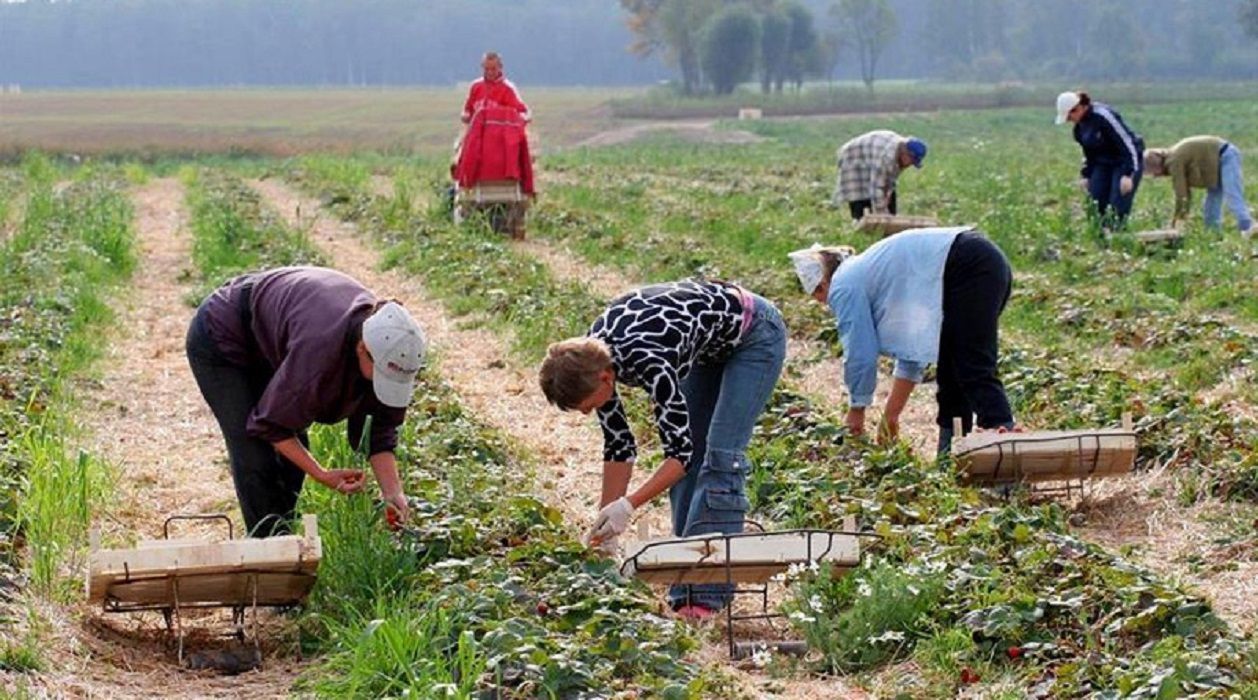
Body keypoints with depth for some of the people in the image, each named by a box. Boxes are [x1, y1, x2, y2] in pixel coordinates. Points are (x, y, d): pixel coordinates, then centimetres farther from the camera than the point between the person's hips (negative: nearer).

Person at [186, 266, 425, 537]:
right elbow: (269, 423, -27)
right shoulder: (320, 348, -43)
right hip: (221, 340, -7)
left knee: (292, 454, 5)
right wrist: (322, 475, -25)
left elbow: (383, 430, -11)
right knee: (256, 461, -12)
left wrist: (393, 493, -21)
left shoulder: (387, 346, -23)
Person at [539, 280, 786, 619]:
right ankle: (685, 595, 3)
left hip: (755, 335, -8)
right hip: (710, 347, 8)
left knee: (720, 457, -15)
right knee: (687, 461, 2)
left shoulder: (649, 363, -38)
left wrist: (628, 505, -38)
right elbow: (618, 445, -6)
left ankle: (708, 595, -15)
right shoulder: (591, 360, -16)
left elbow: (680, 451, -32)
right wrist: (605, 531, -6)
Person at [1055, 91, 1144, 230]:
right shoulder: (1080, 126, 1)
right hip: (1103, 165, 8)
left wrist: (1128, 175, -26)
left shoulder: (1103, 116, -25)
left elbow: (1128, 144, -23)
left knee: (1119, 208, -12)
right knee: (1095, 204, 0)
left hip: (1127, 162, -8)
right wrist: (1085, 175, 10)